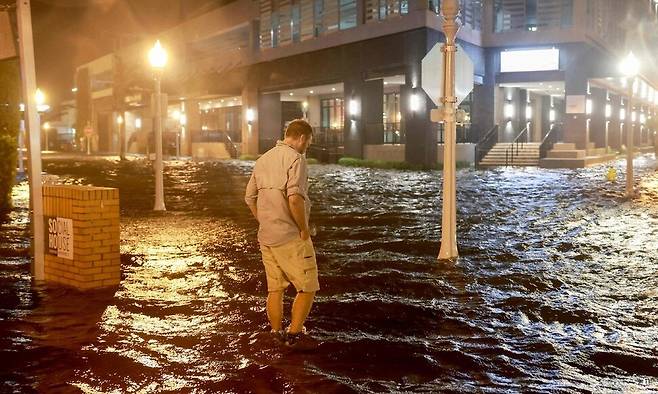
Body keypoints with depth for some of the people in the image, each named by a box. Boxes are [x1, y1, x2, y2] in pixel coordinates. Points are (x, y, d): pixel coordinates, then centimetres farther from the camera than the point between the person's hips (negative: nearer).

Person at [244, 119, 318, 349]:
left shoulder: (263, 159, 13)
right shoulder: (295, 158, -12)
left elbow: (250, 197, 17)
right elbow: (295, 198, -25)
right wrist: (304, 229, -14)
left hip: (266, 237, 8)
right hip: (290, 237, -8)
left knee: (275, 289, 15)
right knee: (307, 287, 4)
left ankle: (277, 336, 24)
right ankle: (295, 334, 6)